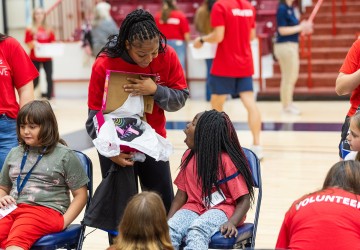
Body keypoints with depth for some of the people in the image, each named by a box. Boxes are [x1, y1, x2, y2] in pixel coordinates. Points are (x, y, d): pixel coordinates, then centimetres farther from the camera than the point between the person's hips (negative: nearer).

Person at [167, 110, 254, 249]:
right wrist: (168, 220, 1)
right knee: (169, 230, -28)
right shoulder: (189, 156, 7)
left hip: (221, 209, -5)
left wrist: (232, 222, -28)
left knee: (197, 231, -38)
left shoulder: (226, 161, -10)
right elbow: (182, 194, 13)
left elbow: (244, 199, -10)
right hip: (194, 208, 5)